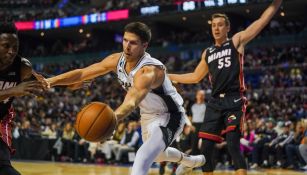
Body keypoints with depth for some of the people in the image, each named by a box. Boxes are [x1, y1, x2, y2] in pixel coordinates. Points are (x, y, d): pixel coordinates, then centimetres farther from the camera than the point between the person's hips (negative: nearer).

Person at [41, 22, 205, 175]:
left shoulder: (150, 70, -37)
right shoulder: (117, 60, -15)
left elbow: (131, 102, -55)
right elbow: (83, 73, -11)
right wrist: (51, 81, -22)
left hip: (169, 116, -9)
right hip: (148, 116, 9)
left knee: (143, 159, -32)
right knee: (157, 154, 33)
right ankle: (187, 159, 65)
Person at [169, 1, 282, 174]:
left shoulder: (237, 41, 4)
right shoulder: (207, 53, 19)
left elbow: (263, 20, -6)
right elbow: (195, 77, 29)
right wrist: (168, 76, 28)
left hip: (234, 101, -6)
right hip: (215, 103, 6)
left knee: (233, 146, -18)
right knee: (206, 148, 4)